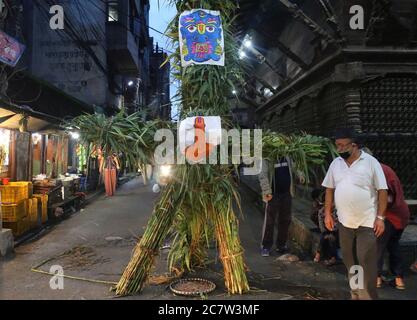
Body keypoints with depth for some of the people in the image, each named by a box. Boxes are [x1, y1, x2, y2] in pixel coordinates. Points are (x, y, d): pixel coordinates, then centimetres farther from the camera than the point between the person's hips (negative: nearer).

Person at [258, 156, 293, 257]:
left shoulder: (287, 157, 7)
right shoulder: (268, 158, -9)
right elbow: (263, 175, -14)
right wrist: (267, 192, -22)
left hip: (286, 193, 5)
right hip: (273, 194, -5)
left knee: (285, 220, 12)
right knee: (269, 221, -1)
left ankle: (281, 244, 26)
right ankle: (266, 246, 11)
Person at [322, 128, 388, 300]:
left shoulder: (371, 162, -9)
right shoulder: (335, 163, 4)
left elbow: (382, 191, -8)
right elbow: (329, 189, 10)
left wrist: (380, 217, -13)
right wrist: (327, 213, 6)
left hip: (367, 222, -5)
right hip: (344, 222, 5)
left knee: (366, 261, -3)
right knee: (350, 261, 16)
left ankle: (368, 296, 10)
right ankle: (356, 294, 33)